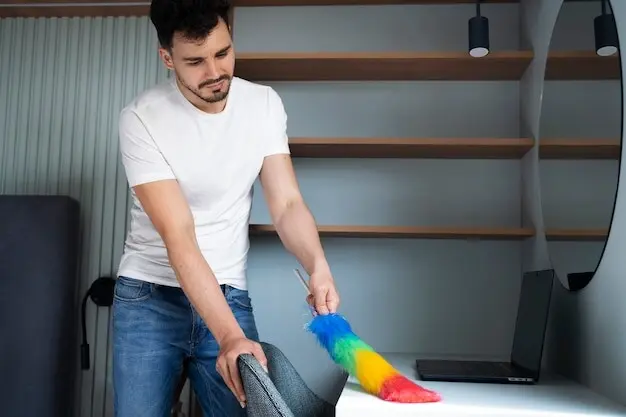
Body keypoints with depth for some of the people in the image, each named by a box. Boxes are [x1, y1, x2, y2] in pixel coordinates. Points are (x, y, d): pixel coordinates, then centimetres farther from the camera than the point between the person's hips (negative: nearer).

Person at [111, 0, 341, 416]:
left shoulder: (265, 104, -4)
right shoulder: (141, 119, -16)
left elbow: (287, 204, -6)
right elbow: (178, 238, -22)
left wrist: (318, 266, -27)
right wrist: (230, 335, -31)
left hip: (229, 295, 3)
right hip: (149, 297, -2)